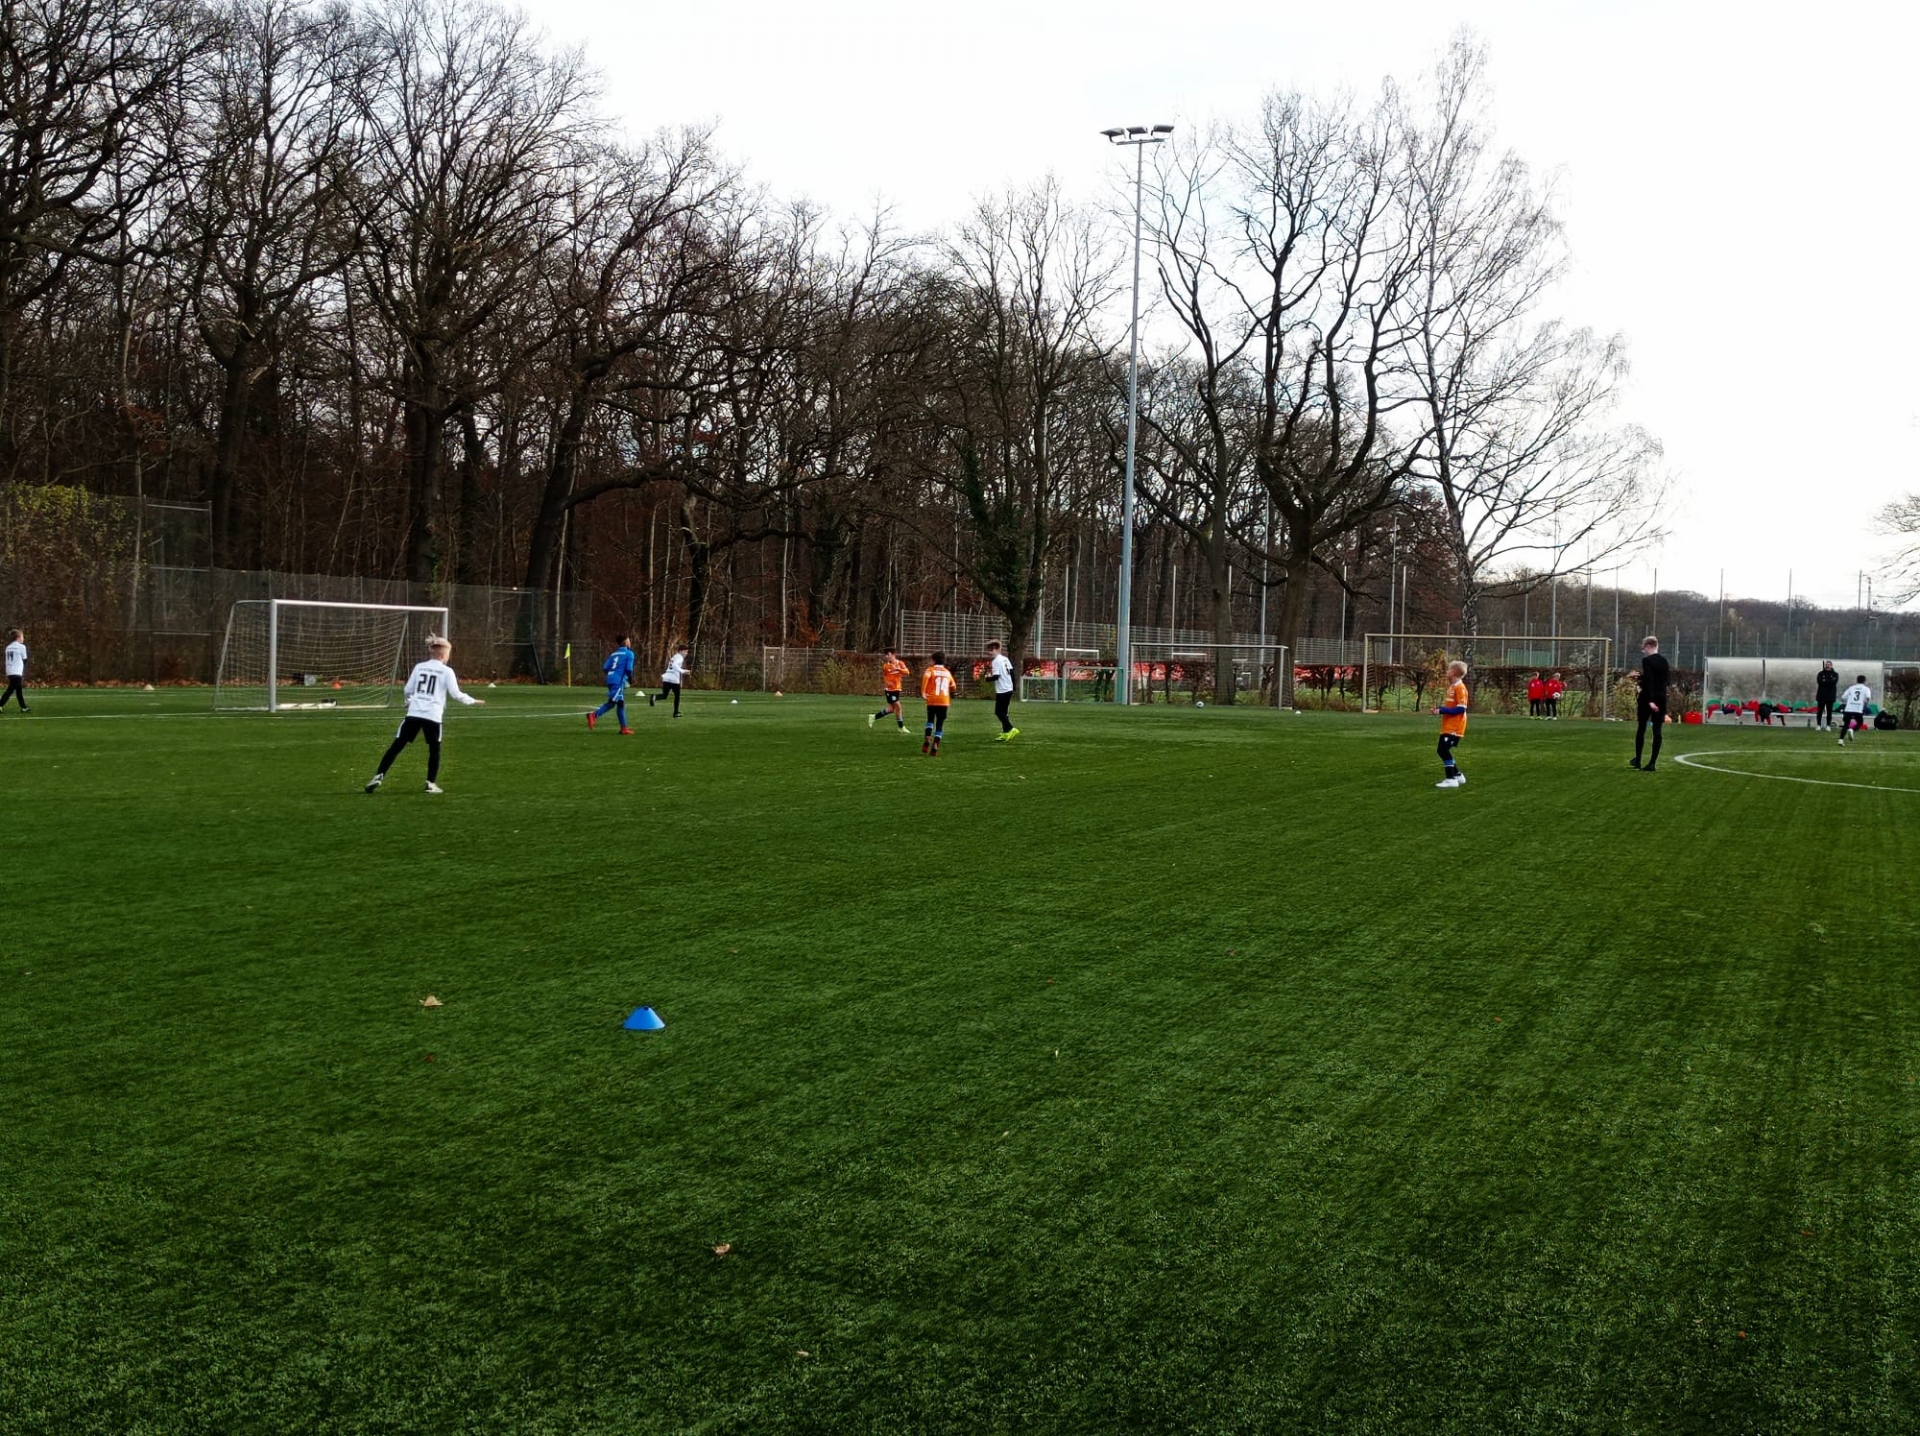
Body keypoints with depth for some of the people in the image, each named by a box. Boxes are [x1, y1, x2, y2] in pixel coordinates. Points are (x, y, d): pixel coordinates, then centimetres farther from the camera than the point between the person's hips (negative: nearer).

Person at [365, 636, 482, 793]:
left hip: (414, 714, 3)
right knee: (434, 749, 13)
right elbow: (455, 694, -2)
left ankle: (378, 776, 0)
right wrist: (473, 700, 13)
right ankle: (431, 784, 8)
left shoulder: (419, 667, 11)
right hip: (433, 716, -3)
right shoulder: (447, 671, 1)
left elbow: (407, 690, 15)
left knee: (397, 746, 6)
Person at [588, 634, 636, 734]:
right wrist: (630, 677, 9)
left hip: (610, 680, 8)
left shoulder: (613, 654, 20)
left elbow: (604, 668, 11)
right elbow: (629, 669, -9)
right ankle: (593, 716, -27)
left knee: (621, 703, 12)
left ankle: (623, 728, 12)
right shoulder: (629, 654, 1)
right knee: (612, 702, -13)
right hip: (619, 681, -8)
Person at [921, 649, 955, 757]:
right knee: (940, 725, 7)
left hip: (932, 700, -2)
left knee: (930, 720, 20)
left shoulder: (931, 669, 2)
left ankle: (928, 739, -2)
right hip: (944, 701, 2)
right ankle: (935, 746, -7)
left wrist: (923, 692, -20)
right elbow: (953, 687, 18)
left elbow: (925, 676, -21)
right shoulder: (947, 672, 14)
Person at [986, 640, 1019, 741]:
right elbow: (1012, 673, 13)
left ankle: (1011, 729, -13)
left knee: (999, 712, -3)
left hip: (1002, 690, -9)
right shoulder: (1005, 659, 12)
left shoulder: (996, 661, -13)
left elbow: (996, 676, -20)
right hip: (1009, 689, 9)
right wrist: (1014, 688, 18)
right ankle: (1005, 733, 14)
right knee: (1003, 712, 14)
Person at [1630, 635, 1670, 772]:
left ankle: (1637, 760, 17)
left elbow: (1648, 681, -21)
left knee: (1641, 729, 9)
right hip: (1661, 699, 5)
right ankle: (1652, 763, -1)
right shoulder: (1664, 662, 9)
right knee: (1657, 731, 1)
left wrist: (1650, 700, -25)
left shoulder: (1647, 661, -12)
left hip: (1648, 698, -5)